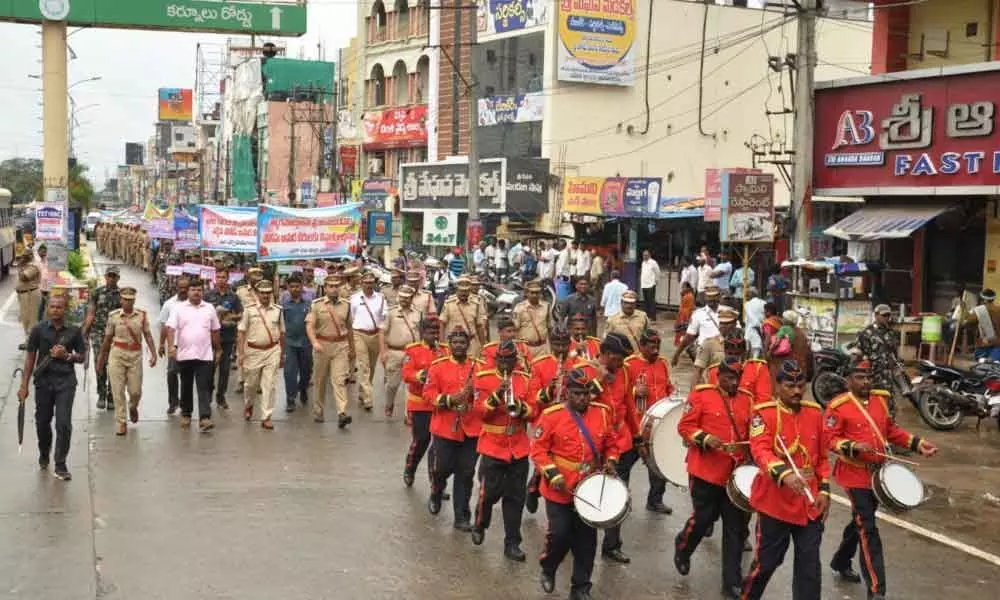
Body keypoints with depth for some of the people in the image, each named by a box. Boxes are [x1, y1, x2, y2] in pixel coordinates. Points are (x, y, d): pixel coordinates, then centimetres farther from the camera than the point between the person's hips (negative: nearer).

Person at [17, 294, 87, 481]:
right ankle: (44, 455, 39)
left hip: (66, 381, -1)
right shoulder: (39, 330, 0)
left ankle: (60, 465, -1)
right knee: (42, 422, 13)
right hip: (43, 380, 1)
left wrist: (67, 356, -12)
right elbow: (30, 357, 2)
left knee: (64, 423, -9)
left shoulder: (74, 331, 1)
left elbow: (82, 356, 9)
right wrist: (24, 385, -1)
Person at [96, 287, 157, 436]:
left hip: (135, 356, 0)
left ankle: (133, 407, 38)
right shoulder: (113, 316, 0)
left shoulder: (142, 315, 1)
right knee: (118, 391, -3)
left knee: (135, 391, 3)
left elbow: (148, 335, 0)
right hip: (117, 354, 0)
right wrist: (101, 358, 14)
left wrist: (153, 353, -12)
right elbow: (107, 339, 8)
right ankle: (121, 423, 5)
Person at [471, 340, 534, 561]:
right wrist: (496, 396, -24)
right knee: (489, 492, 2)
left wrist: (520, 406, -18)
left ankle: (512, 543, 12)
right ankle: (479, 526, 30)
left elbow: (533, 411, 2)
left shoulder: (525, 379, 5)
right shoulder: (483, 378, -2)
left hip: (519, 448, 2)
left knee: (515, 497, 4)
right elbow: (479, 411, -9)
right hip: (492, 447, -2)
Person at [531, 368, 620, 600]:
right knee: (560, 535, -1)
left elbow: (612, 443, 13)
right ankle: (548, 569, 31)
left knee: (586, 540, 8)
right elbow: (538, 450, -8)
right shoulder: (551, 416, -11)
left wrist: (611, 461, -6)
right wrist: (553, 474, -18)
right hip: (559, 491, -3)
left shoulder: (602, 413, 1)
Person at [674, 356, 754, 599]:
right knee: (704, 517, 2)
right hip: (706, 471, -4)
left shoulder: (747, 399, 8)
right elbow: (684, 426, -6)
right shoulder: (701, 395, -5)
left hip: (736, 473, 4)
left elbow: (752, 433, 16)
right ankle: (682, 547, 36)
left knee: (736, 527, 4)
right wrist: (705, 439, -20)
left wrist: (750, 458, 3)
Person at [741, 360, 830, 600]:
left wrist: (824, 490, 6)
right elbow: (760, 451, -25)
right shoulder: (764, 413, -10)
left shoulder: (815, 413, 6)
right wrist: (785, 474, -41)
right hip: (775, 502, -4)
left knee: (809, 566, 6)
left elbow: (822, 457, 14)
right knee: (767, 562, 8)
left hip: (810, 504, 4)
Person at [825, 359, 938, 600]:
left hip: (878, 472, 7)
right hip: (855, 474, -7)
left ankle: (840, 562, 44)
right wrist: (852, 447, -31)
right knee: (868, 530, -10)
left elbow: (891, 429, 16)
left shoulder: (880, 399, 7)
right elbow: (829, 439, -15)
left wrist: (917, 443, 5)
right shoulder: (839, 406, -13)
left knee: (860, 522, 22)